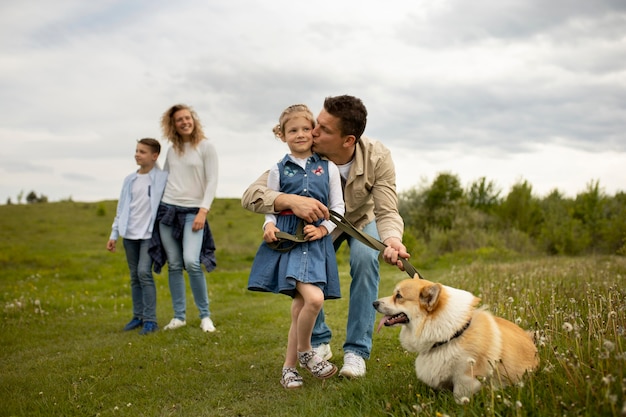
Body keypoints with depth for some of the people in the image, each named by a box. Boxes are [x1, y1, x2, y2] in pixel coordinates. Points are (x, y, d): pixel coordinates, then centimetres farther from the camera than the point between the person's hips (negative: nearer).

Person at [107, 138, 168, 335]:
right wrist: (114, 234, 12)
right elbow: (122, 209, 15)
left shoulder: (162, 178, -4)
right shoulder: (129, 180, 12)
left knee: (144, 272, -16)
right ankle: (138, 316, 18)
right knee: (135, 276, 9)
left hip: (150, 233, -5)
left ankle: (150, 320, -10)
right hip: (130, 234, 6)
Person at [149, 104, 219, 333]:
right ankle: (179, 316, 12)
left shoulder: (206, 146, -2)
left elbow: (212, 181, -6)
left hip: (193, 212, -4)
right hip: (167, 210, 5)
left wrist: (203, 211, -14)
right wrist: (156, 206, 12)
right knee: (174, 264, 4)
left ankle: (205, 315, -4)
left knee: (191, 262, -19)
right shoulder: (172, 151, 11)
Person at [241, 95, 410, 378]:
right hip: (320, 223, 1)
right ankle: (319, 341, 6)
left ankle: (356, 351, -17)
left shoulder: (377, 158, -35)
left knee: (365, 260, -29)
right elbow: (250, 195, -38)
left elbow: (387, 212, -35)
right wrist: (291, 200, -59)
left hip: (363, 219, -1)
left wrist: (392, 240, -60)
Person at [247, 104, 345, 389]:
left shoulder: (328, 168, 8)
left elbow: (338, 207, 9)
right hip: (286, 239, -2)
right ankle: (305, 352, 6)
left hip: (316, 240, 2)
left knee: (300, 305, 5)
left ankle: (289, 367, 20)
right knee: (313, 299, -21)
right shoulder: (278, 170, 6)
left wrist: (324, 228, -8)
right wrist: (269, 226, -11)